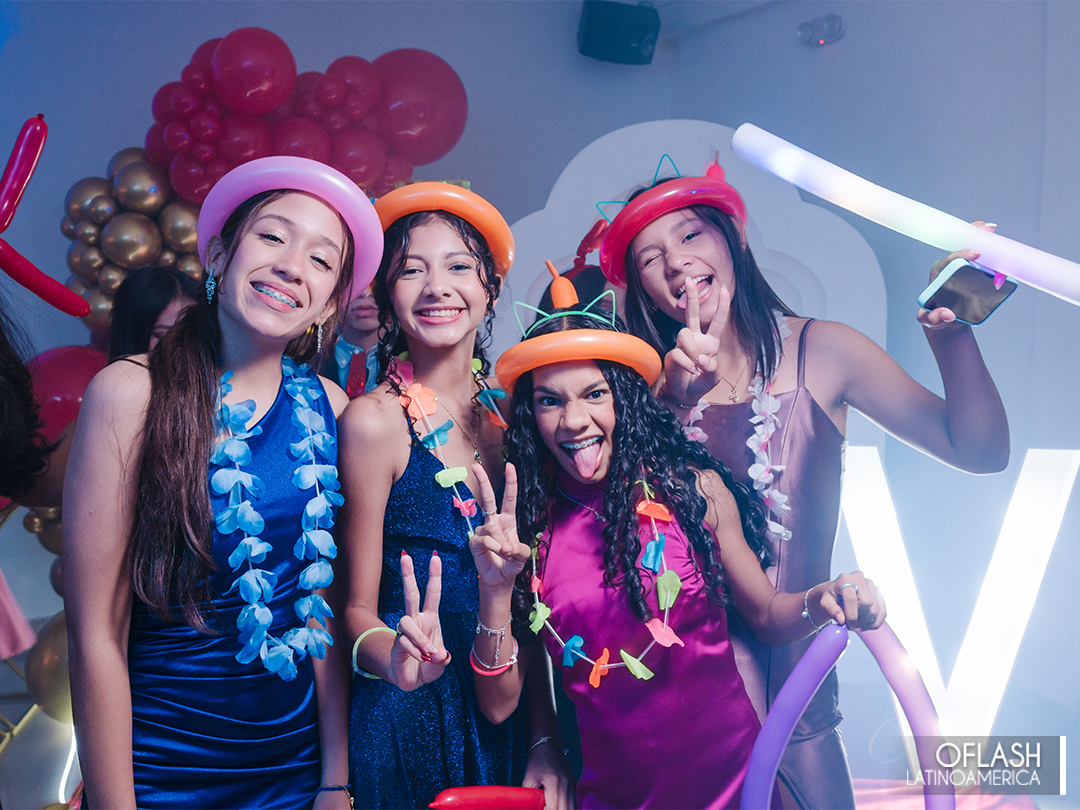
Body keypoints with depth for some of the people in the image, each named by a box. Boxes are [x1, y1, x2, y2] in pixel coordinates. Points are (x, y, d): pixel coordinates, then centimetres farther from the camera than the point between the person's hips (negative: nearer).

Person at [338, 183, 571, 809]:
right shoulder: (375, 420, -13)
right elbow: (358, 608, -8)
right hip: (407, 720, -4)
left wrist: (548, 743, -1)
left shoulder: (506, 416, 1)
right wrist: (396, 657, -29)